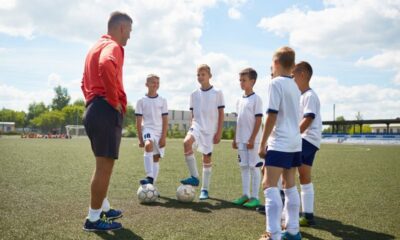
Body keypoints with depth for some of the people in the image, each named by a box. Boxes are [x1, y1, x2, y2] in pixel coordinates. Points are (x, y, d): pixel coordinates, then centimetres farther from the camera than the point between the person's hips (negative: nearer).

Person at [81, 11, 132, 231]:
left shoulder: (96, 47, 23)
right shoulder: (113, 46, -8)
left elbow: (85, 82, 28)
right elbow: (106, 65, -33)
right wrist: (114, 100, -22)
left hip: (93, 110, 10)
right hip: (107, 112, -10)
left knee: (104, 164, 20)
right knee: (105, 165, -5)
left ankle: (104, 208, 31)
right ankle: (93, 219, 2)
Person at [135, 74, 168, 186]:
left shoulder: (162, 101, 6)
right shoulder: (141, 101, 2)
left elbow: (165, 120, 3)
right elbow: (138, 122, 2)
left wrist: (163, 137, -5)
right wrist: (140, 138, -2)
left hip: (160, 132, 3)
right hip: (147, 129, -3)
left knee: (156, 158, 4)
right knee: (148, 145, -33)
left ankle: (151, 185, 11)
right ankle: (149, 177, -40)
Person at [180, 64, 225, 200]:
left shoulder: (217, 93, 0)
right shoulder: (194, 94, 9)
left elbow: (221, 114, 0)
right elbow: (193, 114, 14)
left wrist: (219, 132, -6)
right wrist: (192, 127, 6)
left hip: (210, 129, -2)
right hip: (197, 126, 2)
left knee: (207, 158, 2)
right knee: (187, 142, -29)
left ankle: (205, 189, 14)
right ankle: (194, 177, -19)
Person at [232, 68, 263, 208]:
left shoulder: (256, 99, -7)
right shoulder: (240, 100, 13)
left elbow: (258, 120, -11)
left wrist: (252, 139, -16)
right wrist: (235, 139, 13)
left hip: (252, 140, -7)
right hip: (241, 140, 7)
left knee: (254, 167, -1)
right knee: (244, 167, 10)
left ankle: (255, 197, 5)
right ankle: (245, 195, 18)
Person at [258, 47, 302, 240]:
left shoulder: (276, 83, -9)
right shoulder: (294, 86, 15)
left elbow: (271, 115, -15)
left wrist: (262, 144, -10)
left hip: (280, 143, -9)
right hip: (295, 142, 9)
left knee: (269, 184, -10)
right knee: (290, 185, 14)